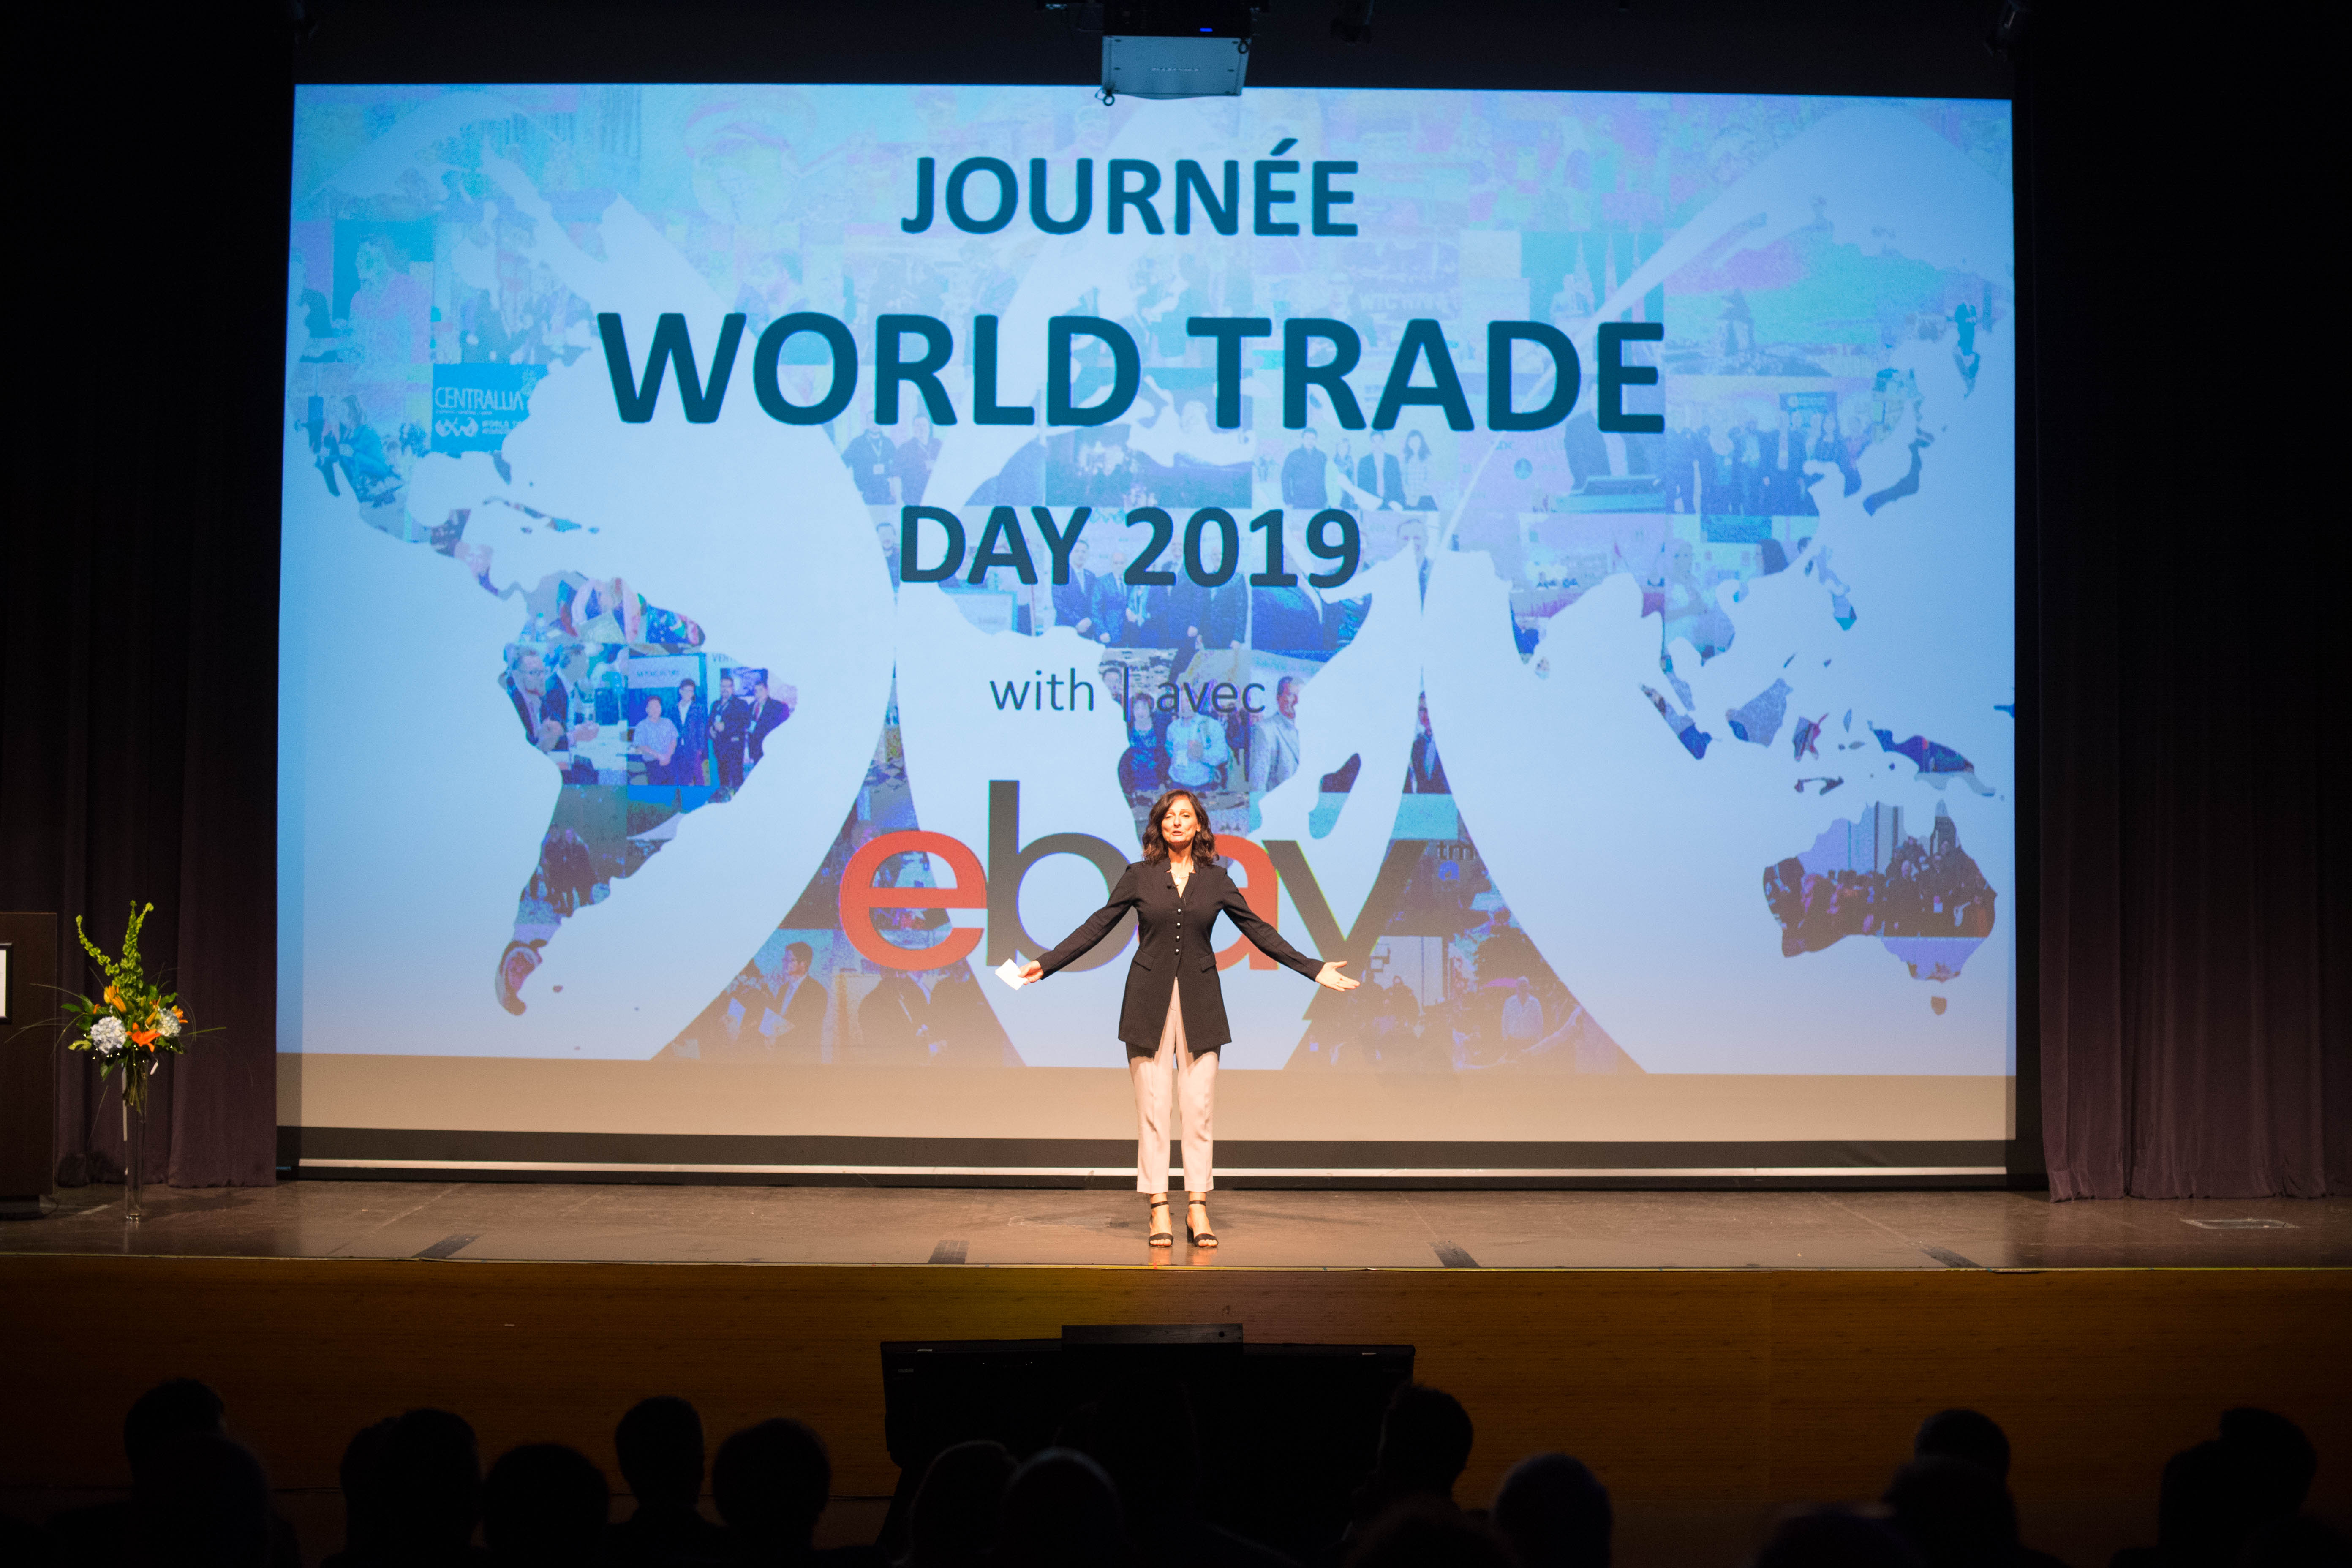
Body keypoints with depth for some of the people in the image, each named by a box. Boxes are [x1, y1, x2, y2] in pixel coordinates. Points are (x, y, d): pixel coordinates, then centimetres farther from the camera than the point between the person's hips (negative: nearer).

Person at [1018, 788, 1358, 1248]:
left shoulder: (1216, 880, 6)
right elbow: (1097, 927, 5)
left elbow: (1259, 931, 9)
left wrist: (1314, 970, 7)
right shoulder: (1139, 876, 3)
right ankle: (1159, 1209, 3)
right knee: (1152, 1103, -2)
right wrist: (1046, 964, 1)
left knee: (1200, 1103, -1)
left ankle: (1198, 1208, 5)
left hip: (1199, 998, 1)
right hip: (1149, 998, -1)